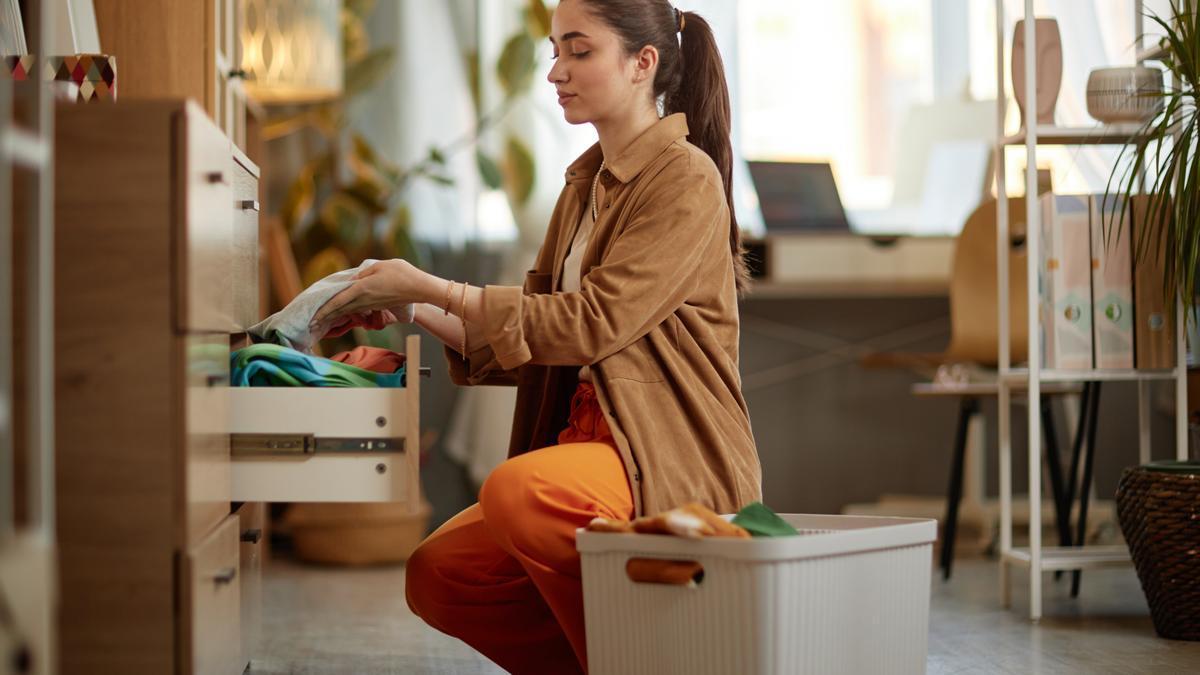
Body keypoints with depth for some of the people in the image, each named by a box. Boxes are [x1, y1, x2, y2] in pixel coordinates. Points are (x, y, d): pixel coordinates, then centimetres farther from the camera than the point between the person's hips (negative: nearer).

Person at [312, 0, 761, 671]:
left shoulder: (686, 177, -8)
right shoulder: (586, 183, 18)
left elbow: (594, 322, -17)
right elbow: (532, 335, 15)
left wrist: (430, 287, -15)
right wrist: (417, 313, 1)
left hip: (673, 454, -7)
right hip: (588, 434, 7)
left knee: (518, 490, -33)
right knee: (438, 576, -11)